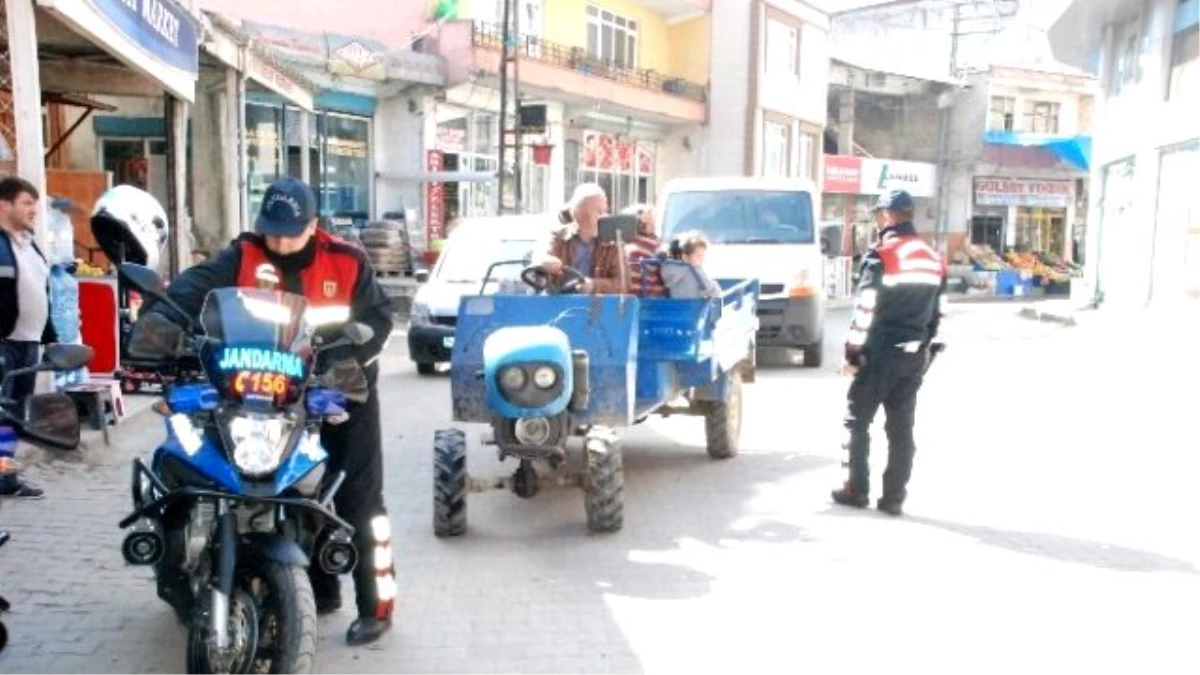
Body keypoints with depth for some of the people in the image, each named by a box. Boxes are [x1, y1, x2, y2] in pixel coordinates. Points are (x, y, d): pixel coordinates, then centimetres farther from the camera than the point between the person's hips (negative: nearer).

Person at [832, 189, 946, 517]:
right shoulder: (934, 260, 10)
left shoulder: (881, 257, -12)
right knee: (901, 427, 9)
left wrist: (853, 353, -9)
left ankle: (857, 491, 9)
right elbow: (935, 312, 14)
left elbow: (865, 311, -14)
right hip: (914, 355, 6)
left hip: (880, 353, -6)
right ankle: (894, 498, 12)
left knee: (857, 420, 6)